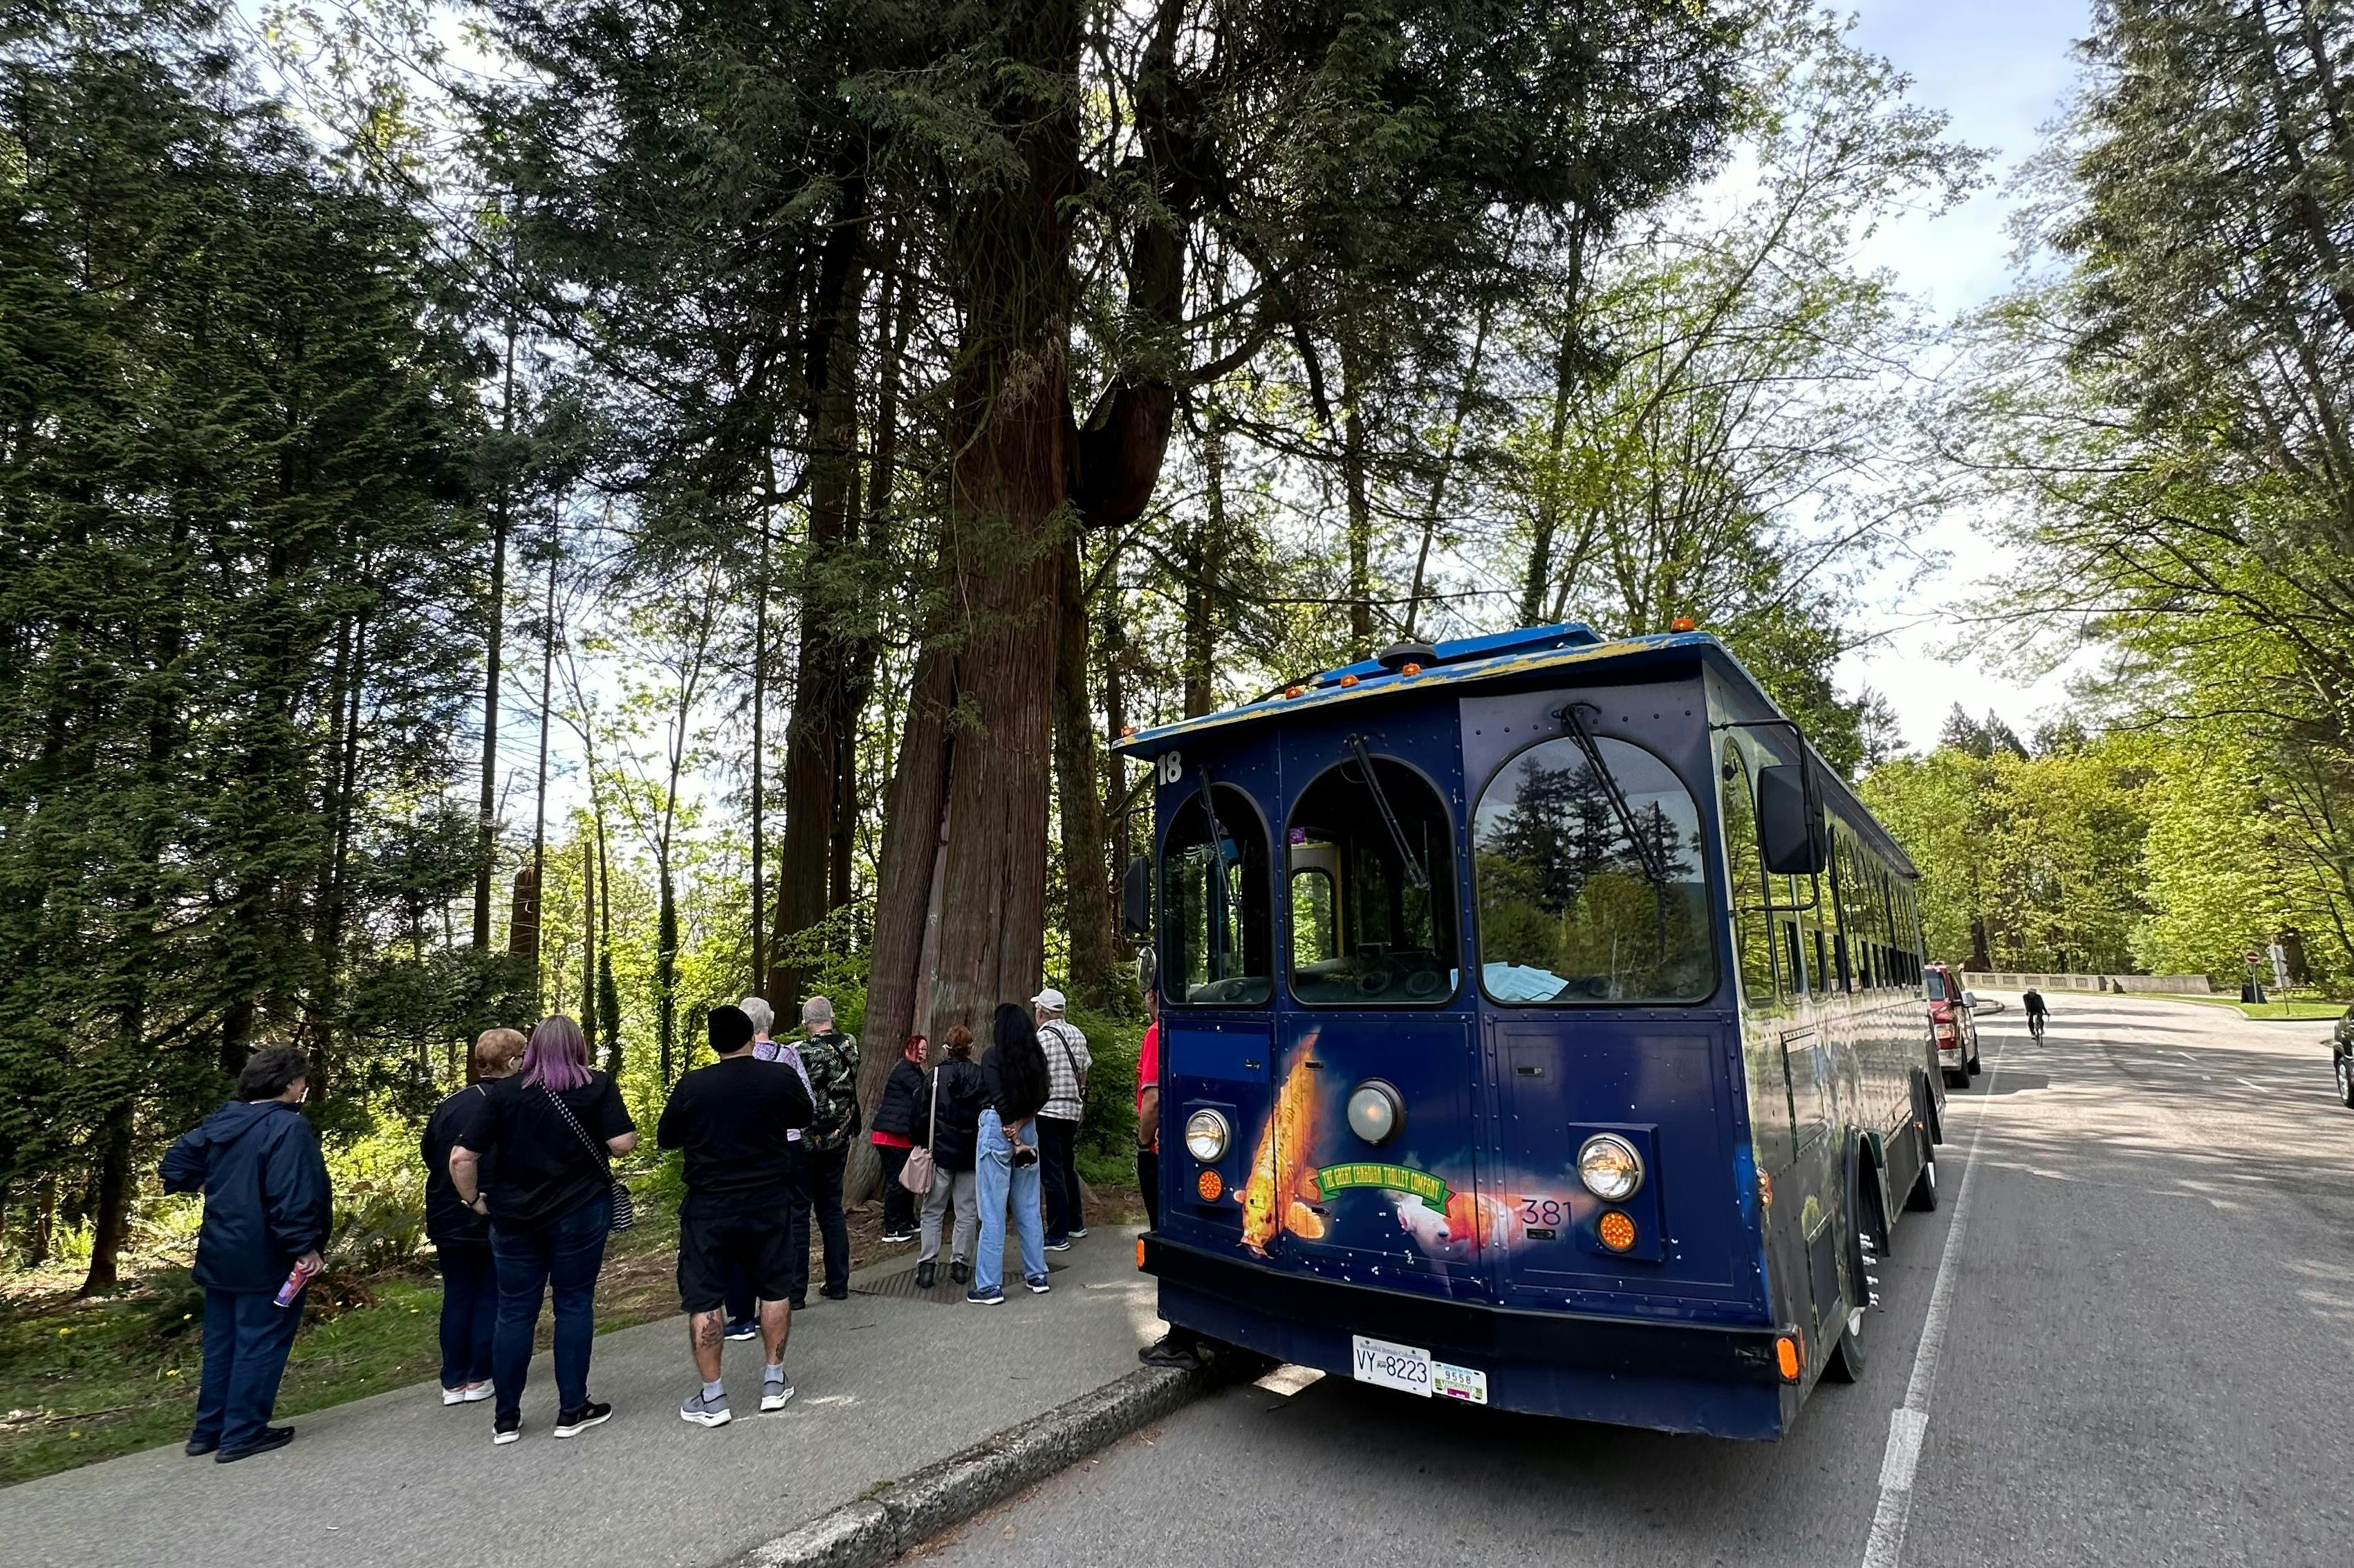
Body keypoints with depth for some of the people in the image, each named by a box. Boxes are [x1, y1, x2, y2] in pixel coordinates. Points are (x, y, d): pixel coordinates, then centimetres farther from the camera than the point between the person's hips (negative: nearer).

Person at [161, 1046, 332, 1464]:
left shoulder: (220, 1121, 7)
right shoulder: (289, 1126, -21)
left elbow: (176, 1164, 14)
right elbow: (292, 1196, -26)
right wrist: (304, 1247, -20)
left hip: (220, 1256, 9)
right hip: (266, 1261, -9)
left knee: (221, 1342, 18)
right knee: (260, 1343, 3)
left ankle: (208, 1430, 27)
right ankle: (242, 1434, 8)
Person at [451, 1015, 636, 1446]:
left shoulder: (503, 1092, -2)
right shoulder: (597, 1086, -6)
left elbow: (461, 1157, -5)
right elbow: (623, 1144, -13)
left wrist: (474, 1200, 9)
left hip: (514, 1218, 2)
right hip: (580, 1214, -2)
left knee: (515, 1313, 12)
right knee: (574, 1305, 8)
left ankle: (506, 1418, 21)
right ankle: (572, 1410, 15)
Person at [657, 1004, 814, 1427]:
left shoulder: (691, 1086, -12)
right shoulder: (782, 1078, -10)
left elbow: (665, 1139, 3)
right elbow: (804, 1118, 10)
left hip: (708, 1209, -1)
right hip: (768, 1205, 2)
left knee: (703, 1299, 10)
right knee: (774, 1289, 17)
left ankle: (712, 1398, 15)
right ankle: (774, 1381, 26)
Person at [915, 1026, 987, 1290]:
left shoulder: (935, 1075, -5)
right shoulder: (982, 1075, -4)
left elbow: (923, 1115, -2)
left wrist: (923, 1145, 9)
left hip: (941, 1152, 0)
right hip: (972, 1153, 1)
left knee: (932, 1211, 8)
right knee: (967, 1212, 10)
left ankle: (927, 1265, 2)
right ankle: (960, 1264, 11)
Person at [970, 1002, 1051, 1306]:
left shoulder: (994, 1057, -8)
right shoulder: (1036, 1058, 7)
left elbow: (1000, 1099, -12)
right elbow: (1040, 1098, 1)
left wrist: (1013, 1139, -8)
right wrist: (1020, 1124, -8)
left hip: (998, 1129, -5)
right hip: (1028, 1131, 6)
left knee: (993, 1212, -2)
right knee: (1028, 1207, 14)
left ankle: (988, 1287, 2)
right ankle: (1037, 1276, 21)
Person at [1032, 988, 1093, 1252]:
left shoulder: (1042, 1037, -14)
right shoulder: (1077, 1034, 8)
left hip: (1048, 1111, -7)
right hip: (1073, 1110, 7)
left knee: (1051, 1174, -1)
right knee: (1068, 1167, 21)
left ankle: (1058, 1237, 3)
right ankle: (1075, 1224, 31)